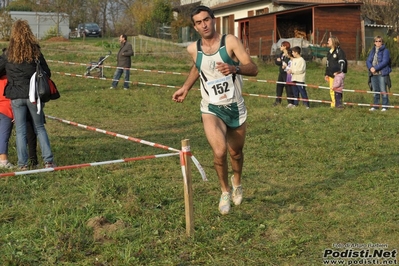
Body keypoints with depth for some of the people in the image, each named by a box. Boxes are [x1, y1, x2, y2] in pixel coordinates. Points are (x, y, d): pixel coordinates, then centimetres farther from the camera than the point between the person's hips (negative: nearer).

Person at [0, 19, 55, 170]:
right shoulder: (36, 53, -3)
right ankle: (48, 161, 7)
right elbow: (47, 73, 2)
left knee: (20, 130, 7)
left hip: (16, 97, 0)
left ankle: (22, 163, 7)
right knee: (40, 128, 11)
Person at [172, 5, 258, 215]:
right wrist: (186, 87, 13)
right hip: (211, 109, 0)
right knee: (219, 152, -22)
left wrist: (235, 68, -37)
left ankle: (237, 183, 51)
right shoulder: (193, 49, -2)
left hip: (236, 108, 0)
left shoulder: (230, 41, -12)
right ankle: (225, 191, 6)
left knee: (236, 153, 17)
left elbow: (253, 69, -18)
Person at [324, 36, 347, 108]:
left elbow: (342, 63, -11)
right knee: (331, 90, 7)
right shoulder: (329, 52, 18)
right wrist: (326, 74, 18)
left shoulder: (339, 51, -7)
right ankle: (333, 105, 13)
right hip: (331, 75, 8)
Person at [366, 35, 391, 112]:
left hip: (382, 73, -6)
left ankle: (385, 106, -1)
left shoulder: (385, 51, -4)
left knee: (383, 90, -7)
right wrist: (370, 67, -12)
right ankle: (375, 105, 19)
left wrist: (375, 68, -19)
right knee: (375, 90, 12)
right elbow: (368, 61, 8)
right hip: (373, 74, 6)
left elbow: (385, 62, -15)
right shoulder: (372, 51, 15)